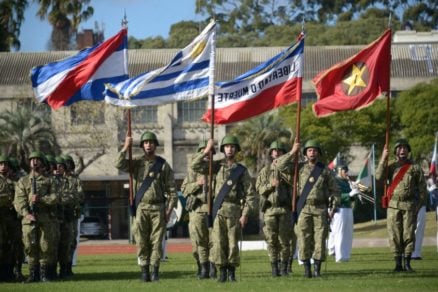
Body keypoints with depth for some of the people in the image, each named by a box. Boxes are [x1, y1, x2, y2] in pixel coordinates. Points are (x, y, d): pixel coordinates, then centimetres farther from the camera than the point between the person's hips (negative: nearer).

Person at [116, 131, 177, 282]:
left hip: (158, 208, -1)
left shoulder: (163, 165, 5)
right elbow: (119, 164, -11)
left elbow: (171, 190, 4)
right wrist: (126, 147, -12)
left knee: (156, 241, -3)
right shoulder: (137, 163, 8)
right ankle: (144, 271, 3)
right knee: (142, 241, -1)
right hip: (141, 208, 1)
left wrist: (169, 210, -4)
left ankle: (155, 271, 1)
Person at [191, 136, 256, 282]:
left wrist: (245, 214, -6)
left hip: (234, 210, -1)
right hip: (218, 210, 1)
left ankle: (232, 272, 8)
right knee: (218, 242, -5)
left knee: (233, 242, -2)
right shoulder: (217, 166, 12)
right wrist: (206, 151, -3)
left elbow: (250, 194, 2)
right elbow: (195, 166, 4)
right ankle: (222, 272, 1)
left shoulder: (242, 170, 6)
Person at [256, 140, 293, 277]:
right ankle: (274, 268, 4)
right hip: (270, 208, 1)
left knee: (284, 239, -2)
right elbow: (259, 188, 3)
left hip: (285, 209, -1)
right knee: (272, 240, -2)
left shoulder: (289, 169, 9)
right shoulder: (265, 171, 11)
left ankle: (284, 268, 5)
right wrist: (270, 185, -14)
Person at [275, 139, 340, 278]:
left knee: (320, 239, -3)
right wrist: (292, 152, -7)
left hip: (320, 209, 0)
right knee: (304, 240, -4)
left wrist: (332, 209, 1)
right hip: (304, 209, 0)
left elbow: (334, 191, 10)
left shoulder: (325, 170, 8)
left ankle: (317, 270, 2)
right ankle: (307, 270, 2)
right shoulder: (300, 168, 8)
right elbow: (280, 165, -3)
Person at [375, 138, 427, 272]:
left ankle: (407, 263, 2)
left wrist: (419, 204, -2)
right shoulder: (391, 166, 9)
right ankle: (398, 263, 3)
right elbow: (379, 176, -7)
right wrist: (383, 159, -13)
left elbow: (422, 187, 7)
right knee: (394, 235, -2)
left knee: (409, 234, -3)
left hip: (409, 205, -1)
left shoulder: (415, 167, 6)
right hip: (393, 205, 1)